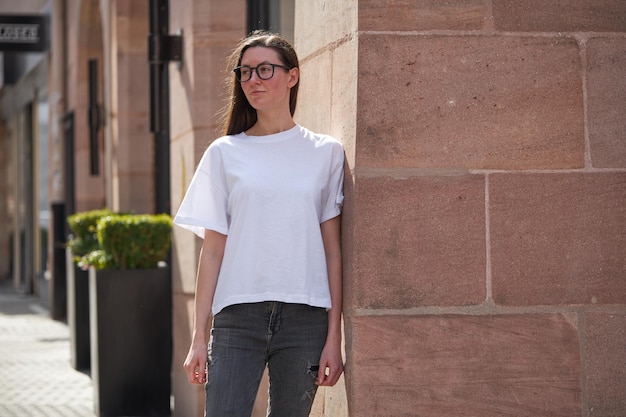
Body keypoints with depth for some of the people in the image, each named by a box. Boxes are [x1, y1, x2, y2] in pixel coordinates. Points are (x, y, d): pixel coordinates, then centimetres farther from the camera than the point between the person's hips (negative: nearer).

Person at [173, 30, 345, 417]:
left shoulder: (325, 152, 8)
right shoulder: (225, 153, 9)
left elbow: (333, 248, 5)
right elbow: (213, 249, 7)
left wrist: (334, 335, -1)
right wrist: (199, 337, 3)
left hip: (304, 315, 0)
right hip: (238, 315, 0)